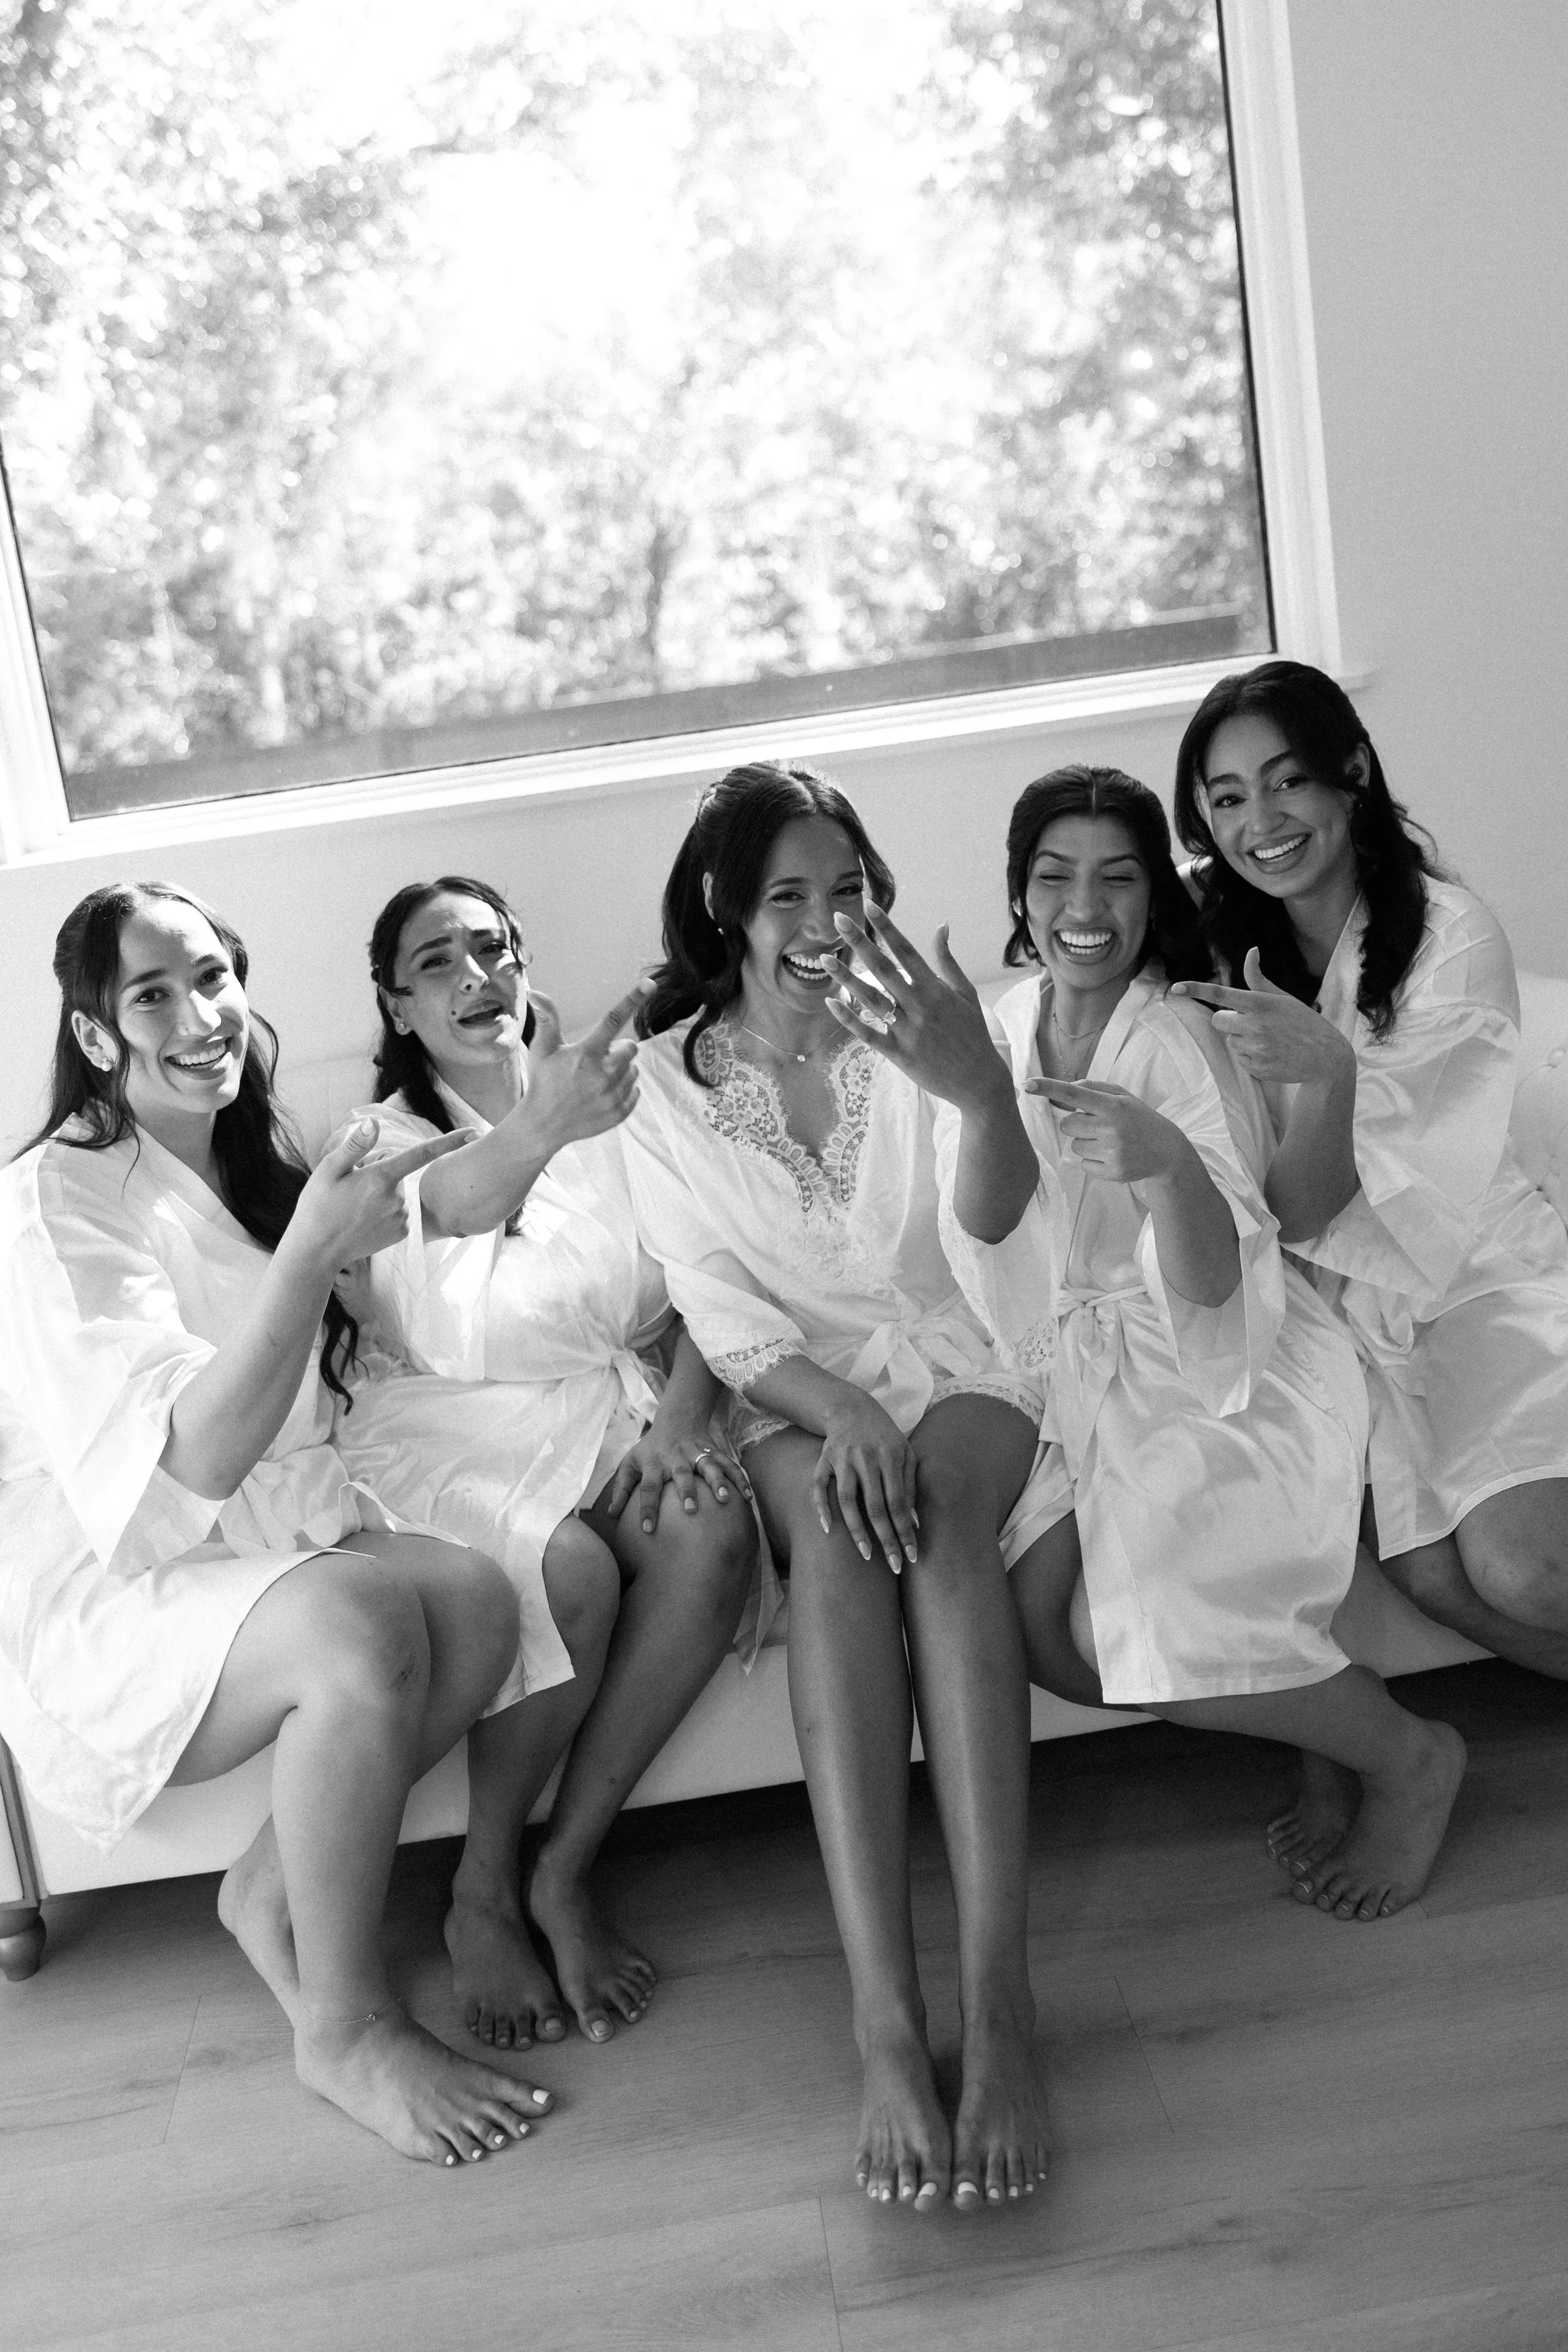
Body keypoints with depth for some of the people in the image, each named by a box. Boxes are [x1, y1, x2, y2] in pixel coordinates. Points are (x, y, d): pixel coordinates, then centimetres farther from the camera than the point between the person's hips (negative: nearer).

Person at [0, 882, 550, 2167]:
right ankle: (345, 2027, -15)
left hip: (274, 1538, 7)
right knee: (362, 1623, -35)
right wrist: (311, 1250, -37)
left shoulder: (254, 1167, 10)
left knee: (480, 1597, -22)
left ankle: (273, 1891, -1)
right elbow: (193, 1457, -26)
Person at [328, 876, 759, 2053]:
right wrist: (538, 1130, -44)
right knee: (570, 1571, -33)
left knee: (715, 1534, -29)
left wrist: (680, 1415, -14)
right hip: (452, 1428, -3)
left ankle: (566, 1871, -15)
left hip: (614, 1401, 3)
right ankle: (485, 1895, -9)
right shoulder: (379, 1138, 2)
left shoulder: (614, 1102, 11)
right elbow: (450, 1202, -24)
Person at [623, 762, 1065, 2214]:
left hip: (956, 1363, 1)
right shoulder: (664, 1086, 3)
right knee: (839, 1536, -35)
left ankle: (999, 2000, -42)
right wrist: (840, 1410, -21)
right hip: (793, 1398, 0)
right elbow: (718, 1306, -4)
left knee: (938, 1518, -34)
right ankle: (886, 2022, -42)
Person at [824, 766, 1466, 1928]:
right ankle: (1305, 1700, 6)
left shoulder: (1175, 1040, -14)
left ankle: (1412, 1757, 2)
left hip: (1232, 1374, -5)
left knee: (1160, 1620, -25)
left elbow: (1215, 1291, -24)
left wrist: (1167, 1168, -47)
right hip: (1086, 1375, 5)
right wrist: (979, 1098, -38)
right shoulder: (1002, 1025, 0)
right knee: (1034, 1615, -17)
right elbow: (996, 1243, -16)